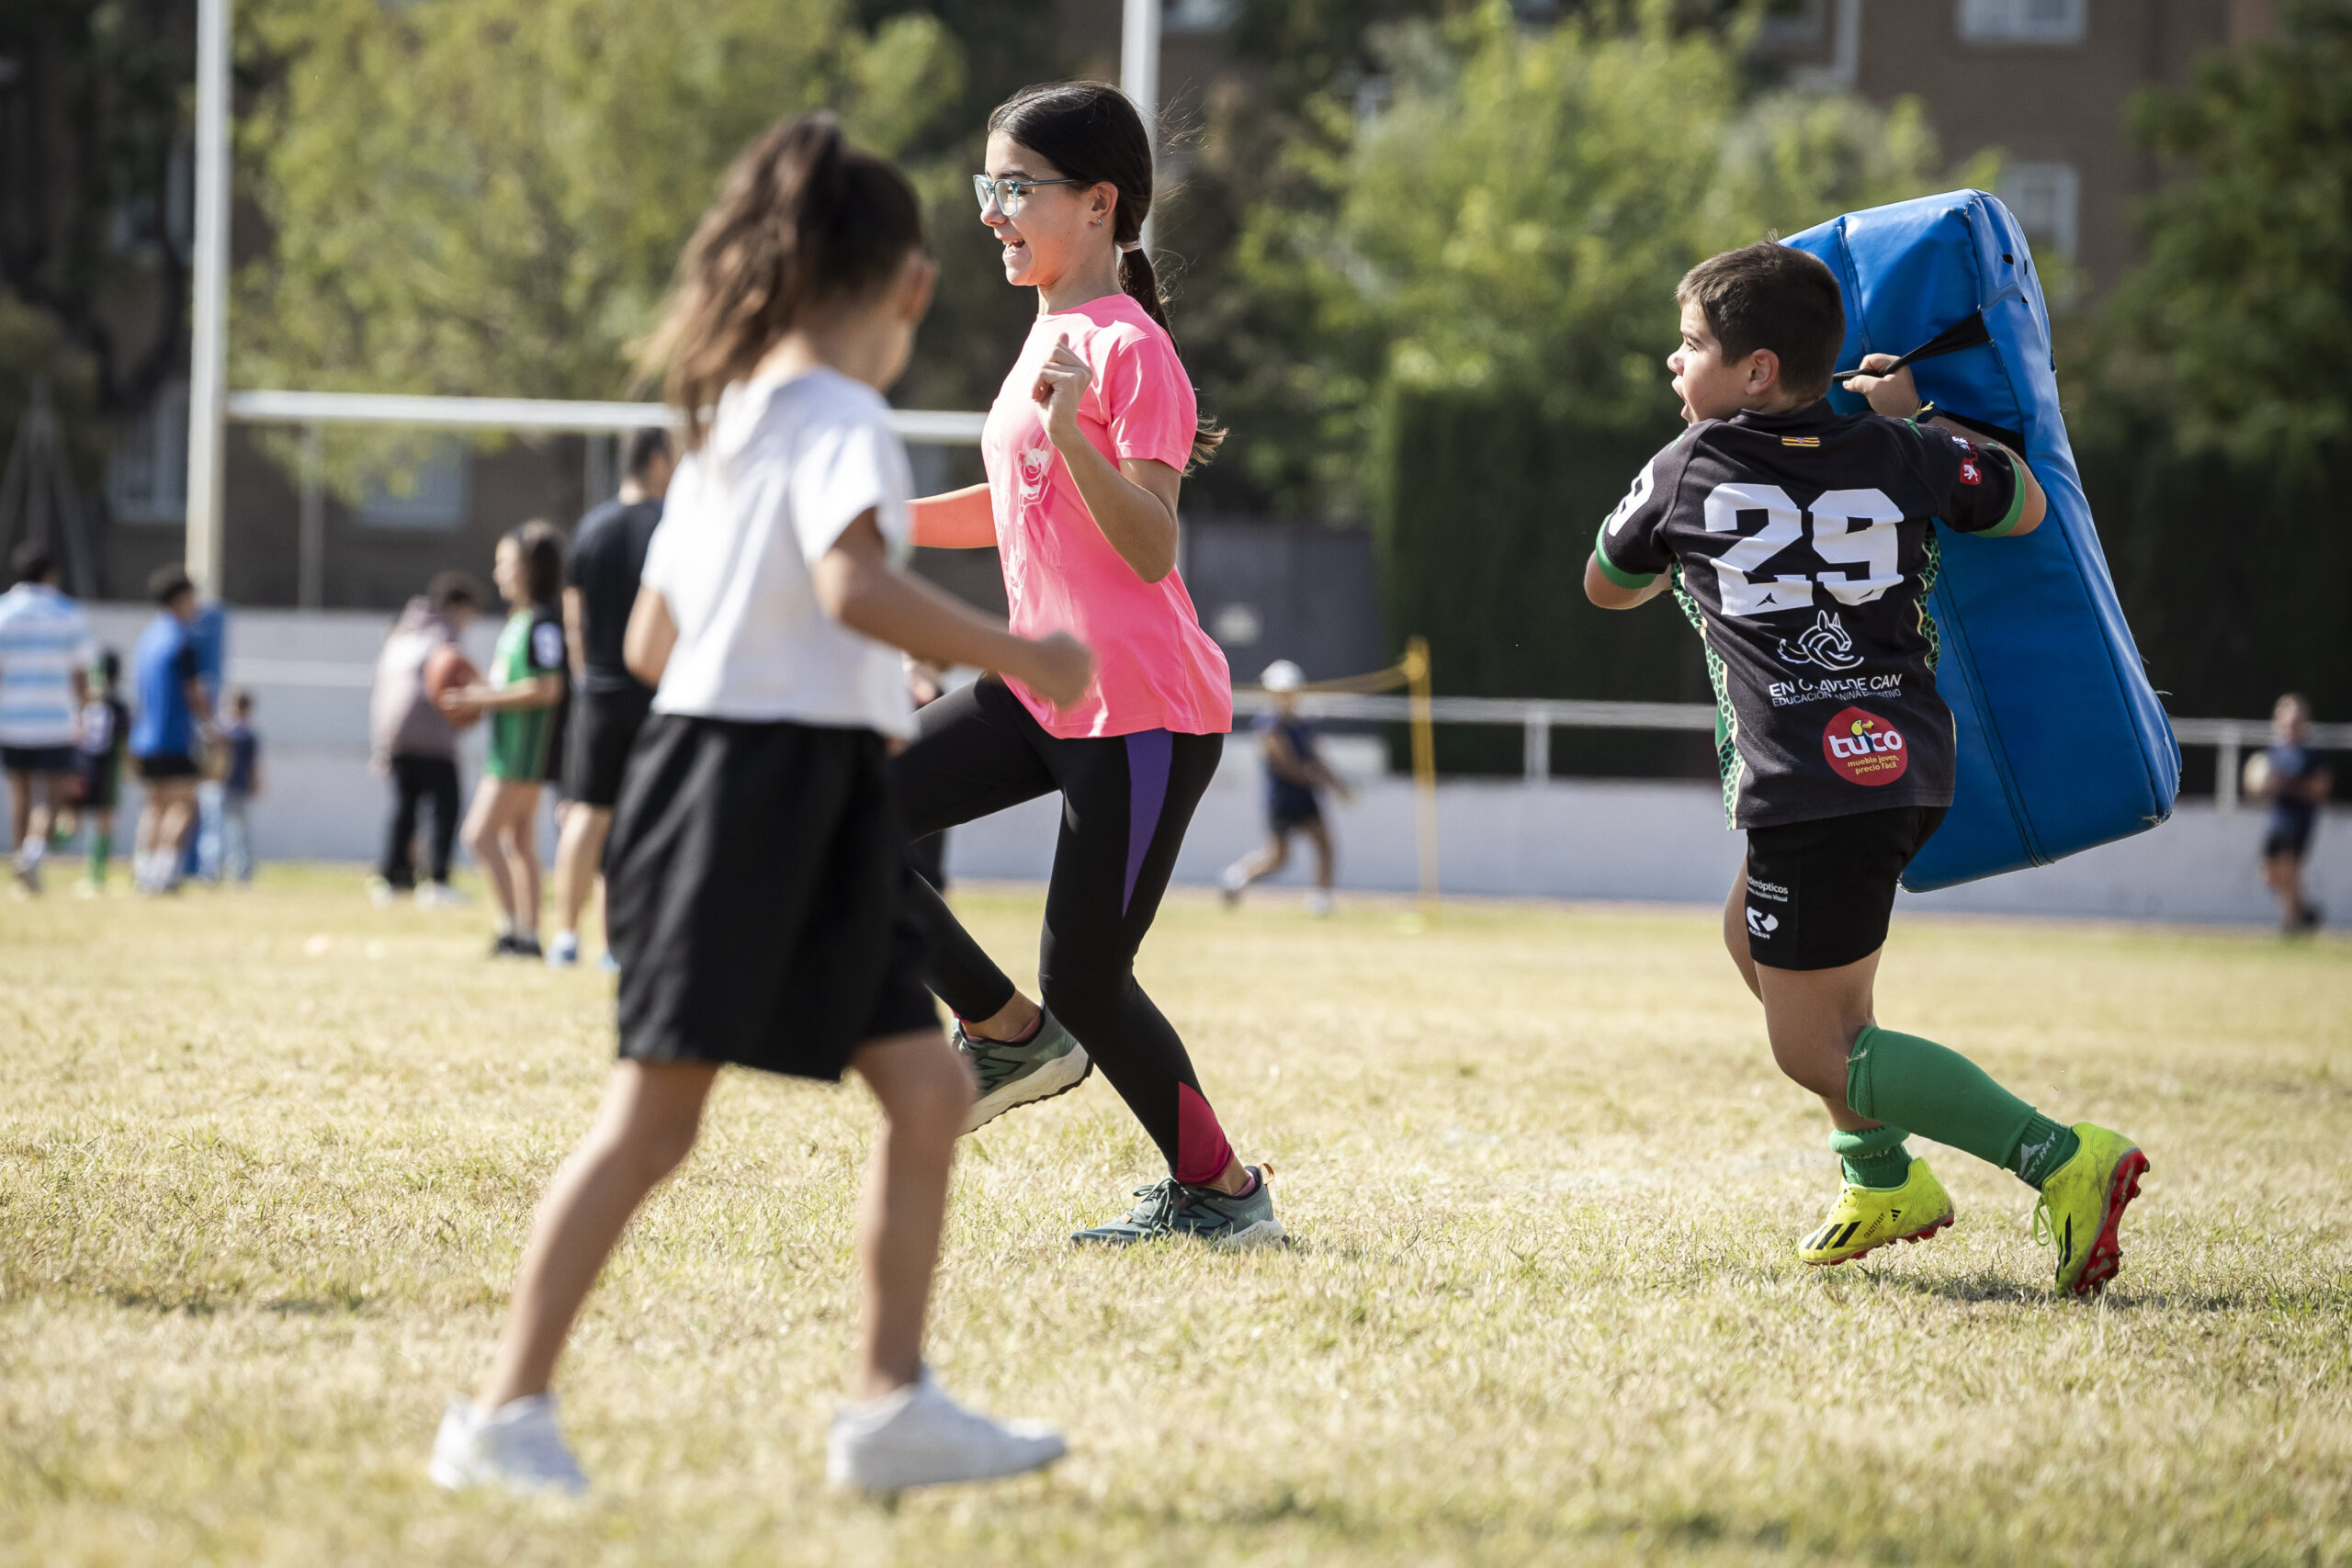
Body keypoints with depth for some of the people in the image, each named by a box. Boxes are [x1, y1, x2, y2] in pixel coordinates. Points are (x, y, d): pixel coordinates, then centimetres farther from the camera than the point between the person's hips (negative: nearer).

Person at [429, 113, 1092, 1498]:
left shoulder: (730, 420, 17)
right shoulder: (839, 416, -10)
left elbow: (652, 640, 19)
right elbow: (856, 585, -29)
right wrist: (1020, 658, -21)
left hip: (819, 811, 9)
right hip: (757, 783, -9)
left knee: (930, 1089, 5)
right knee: (656, 1115, -7)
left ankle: (894, 1406, 5)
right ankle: (508, 1412, -2)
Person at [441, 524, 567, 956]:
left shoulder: (543, 622, -15)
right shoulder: (518, 621, 16)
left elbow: (546, 689, -21)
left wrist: (480, 699, -18)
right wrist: (476, 693, 8)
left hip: (525, 747, -10)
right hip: (506, 744, 10)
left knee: (481, 833, -13)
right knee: (518, 842, 10)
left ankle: (511, 927, -12)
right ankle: (528, 935, 12)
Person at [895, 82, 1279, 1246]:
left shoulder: (1130, 350, -15)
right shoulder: (1051, 330, 12)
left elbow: (1150, 549, -22)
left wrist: (1072, 435, -35)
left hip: (1145, 711, -9)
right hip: (1044, 688, 9)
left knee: (1083, 978, -5)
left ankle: (1222, 1190, 14)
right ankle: (1009, 1032, 10)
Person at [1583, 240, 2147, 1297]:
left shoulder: (1683, 474, 1)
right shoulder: (1900, 453, 7)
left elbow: (1606, 587, 19)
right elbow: (2023, 505, 21)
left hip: (1811, 784, -7)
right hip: (1913, 761, 7)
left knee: (1817, 1051, -1)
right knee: (1754, 934, 29)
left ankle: (2060, 1161, -16)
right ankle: (1882, 1180, 32)